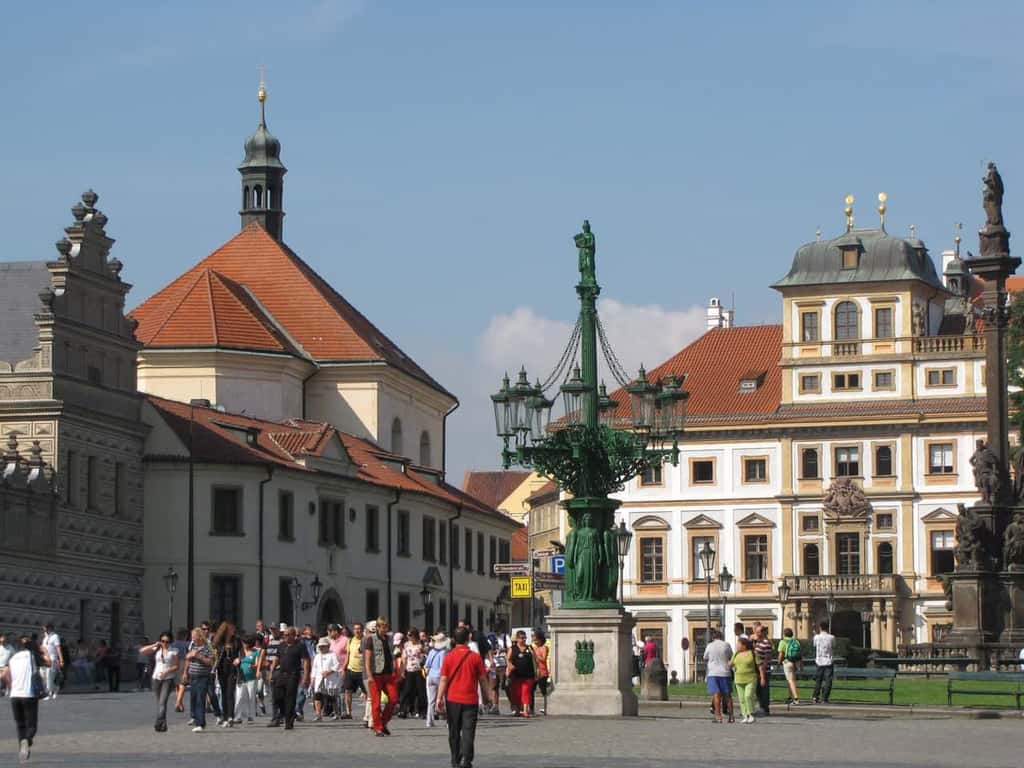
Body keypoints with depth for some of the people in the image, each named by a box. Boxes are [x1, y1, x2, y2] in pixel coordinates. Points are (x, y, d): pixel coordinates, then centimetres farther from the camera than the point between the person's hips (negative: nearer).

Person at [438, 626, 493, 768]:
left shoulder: (449, 657, -3)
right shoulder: (475, 657, -4)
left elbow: (443, 679, -5)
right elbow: (483, 679, 1)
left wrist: (439, 698, -2)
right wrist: (487, 695, 14)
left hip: (452, 699, 1)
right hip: (470, 700, -1)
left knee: (454, 732, 13)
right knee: (468, 731, -3)